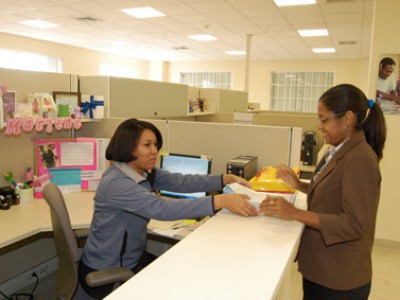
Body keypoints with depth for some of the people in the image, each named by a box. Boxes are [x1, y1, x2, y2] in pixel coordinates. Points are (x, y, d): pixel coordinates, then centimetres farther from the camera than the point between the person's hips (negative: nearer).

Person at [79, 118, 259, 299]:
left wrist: (227, 179, -19)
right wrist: (221, 201, -44)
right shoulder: (116, 183, -30)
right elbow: (161, 208, -39)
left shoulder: (145, 172, -2)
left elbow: (181, 182, -9)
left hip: (131, 258, 8)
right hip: (106, 273, -7)